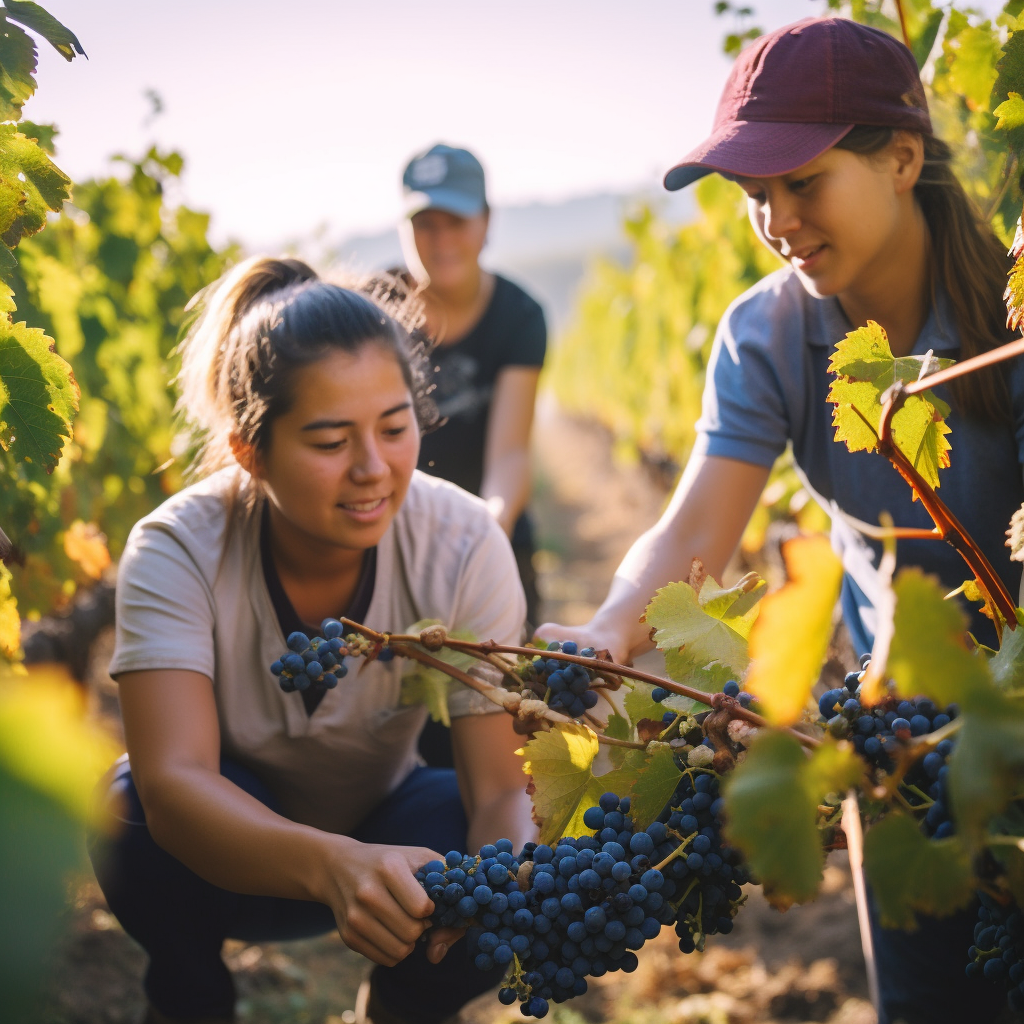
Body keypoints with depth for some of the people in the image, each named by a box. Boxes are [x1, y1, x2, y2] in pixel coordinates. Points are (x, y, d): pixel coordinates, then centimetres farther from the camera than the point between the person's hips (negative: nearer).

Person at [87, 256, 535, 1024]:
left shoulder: (461, 545, -23)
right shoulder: (179, 549, -26)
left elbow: (501, 789, -25)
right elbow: (172, 782, -40)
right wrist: (330, 865, -59)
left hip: (384, 825, 1)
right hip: (230, 861, -1)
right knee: (137, 810, -33)